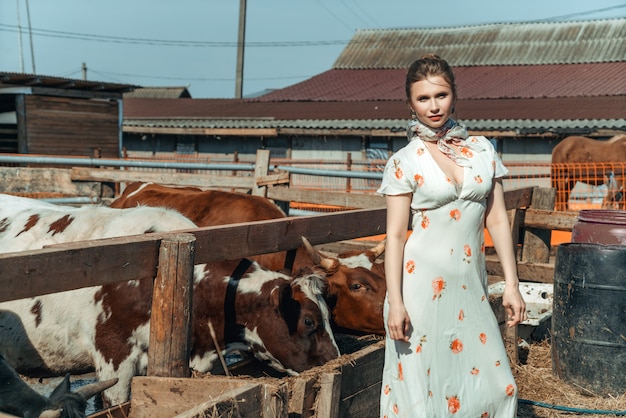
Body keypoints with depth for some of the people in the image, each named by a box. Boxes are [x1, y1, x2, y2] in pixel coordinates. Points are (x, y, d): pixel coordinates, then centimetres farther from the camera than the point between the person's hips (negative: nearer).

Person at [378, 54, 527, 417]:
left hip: (471, 286, 4)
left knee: (498, 386, 6)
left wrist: (512, 284, 4)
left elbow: (498, 220, 7)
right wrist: (396, 303, -12)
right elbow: (395, 236, -6)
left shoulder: (482, 150, 7)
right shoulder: (404, 162, -4)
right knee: (422, 385, 4)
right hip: (423, 285, -4)